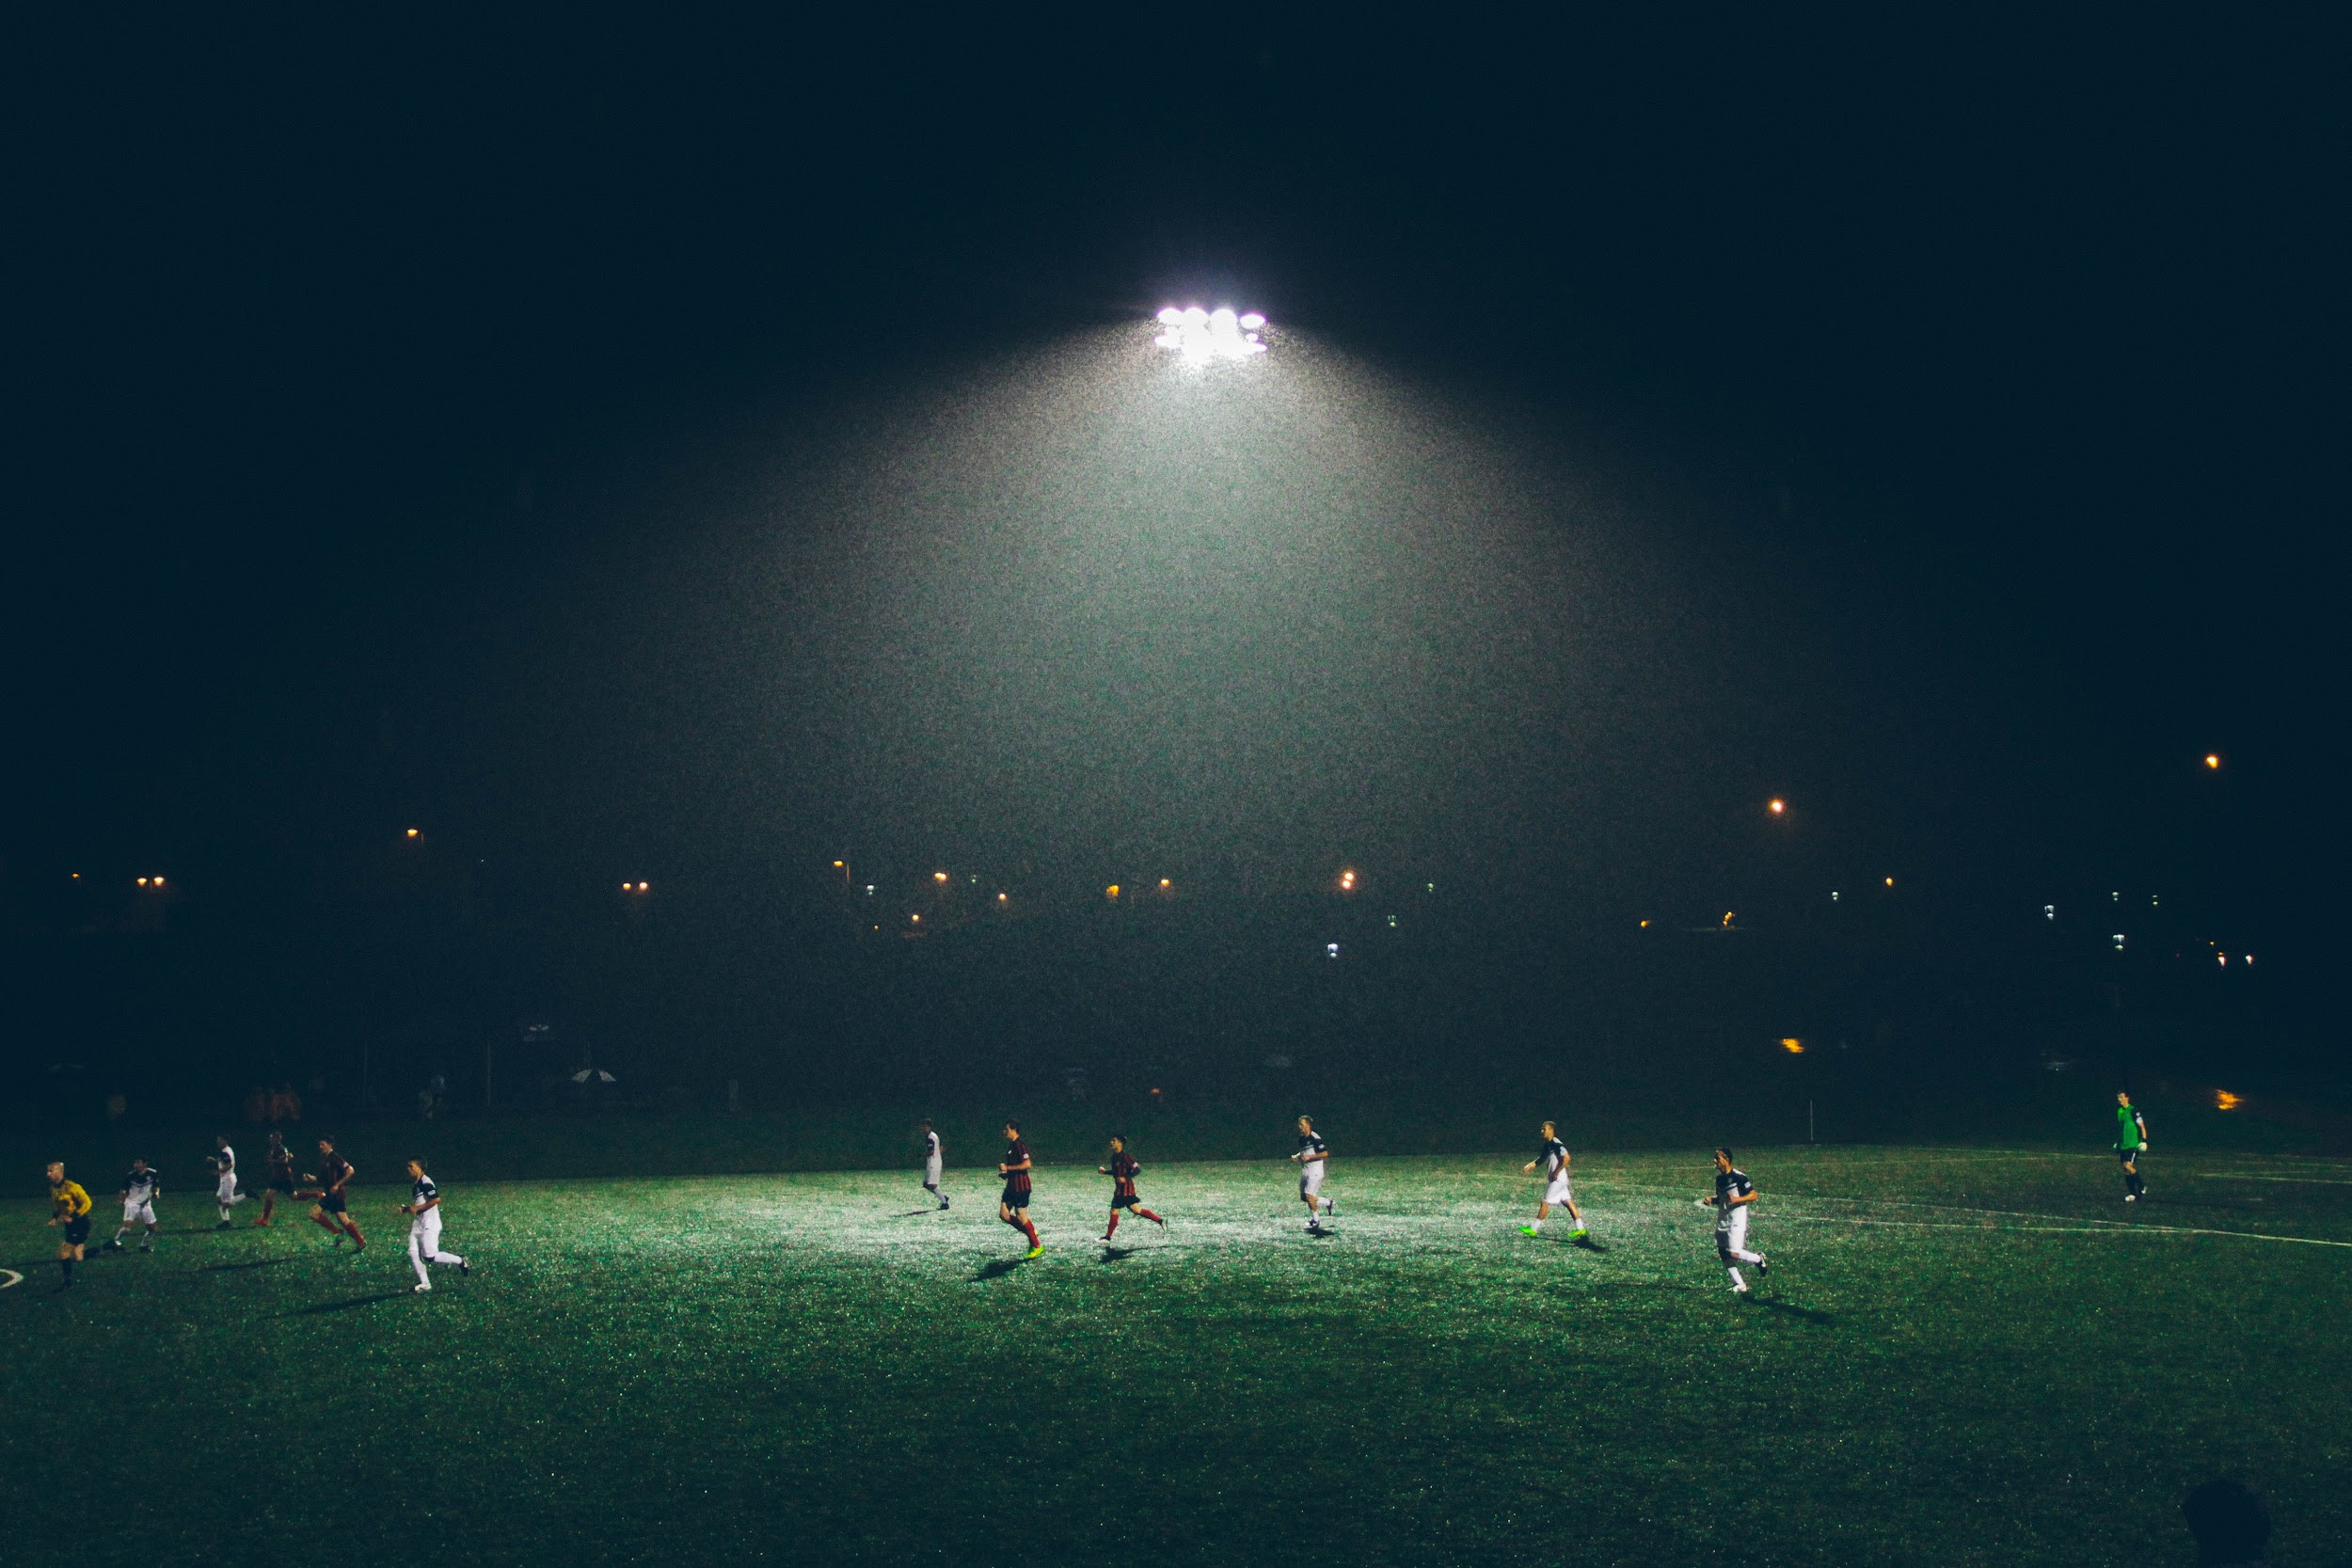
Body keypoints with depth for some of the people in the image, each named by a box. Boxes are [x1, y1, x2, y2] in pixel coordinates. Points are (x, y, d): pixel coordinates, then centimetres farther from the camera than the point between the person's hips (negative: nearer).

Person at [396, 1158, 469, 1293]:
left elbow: (436, 1199, -24)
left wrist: (417, 1208, -19)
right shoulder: (413, 1185, 14)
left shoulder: (425, 1183, -16)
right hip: (417, 1225, 9)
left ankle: (460, 1261, 7)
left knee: (429, 1257, -10)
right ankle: (424, 1283, 9)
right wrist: (406, 1209, 7)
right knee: (413, 1253, 2)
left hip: (429, 1225, -9)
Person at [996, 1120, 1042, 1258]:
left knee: (1021, 1216, -6)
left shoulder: (1020, 1145, -15)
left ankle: (1037, 1246, 5)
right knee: (1004, 1214, 5)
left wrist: (1007, 1168, -21)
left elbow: (1026, 1164, -25)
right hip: (1011, 1185, 10)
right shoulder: (1010, 1145, 15)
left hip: (1021, 1186, -10)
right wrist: (1004, 1172, 9)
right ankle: (1031, 1231, 16)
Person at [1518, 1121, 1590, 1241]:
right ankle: (1580, 1229, 9)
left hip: (1558, 1180, -10)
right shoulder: (1547, 1145, 12)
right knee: (1568, 1202, 9)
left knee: (1545, 1203, -3)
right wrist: (1529, 1166, 10)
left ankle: (1534, 1229, 4)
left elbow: (1566, 1158, -26)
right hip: (1553, 1179, 10)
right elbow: (1542, 1159, 24)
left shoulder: (1556, 1144, -18)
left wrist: (1557, 1172, -22)